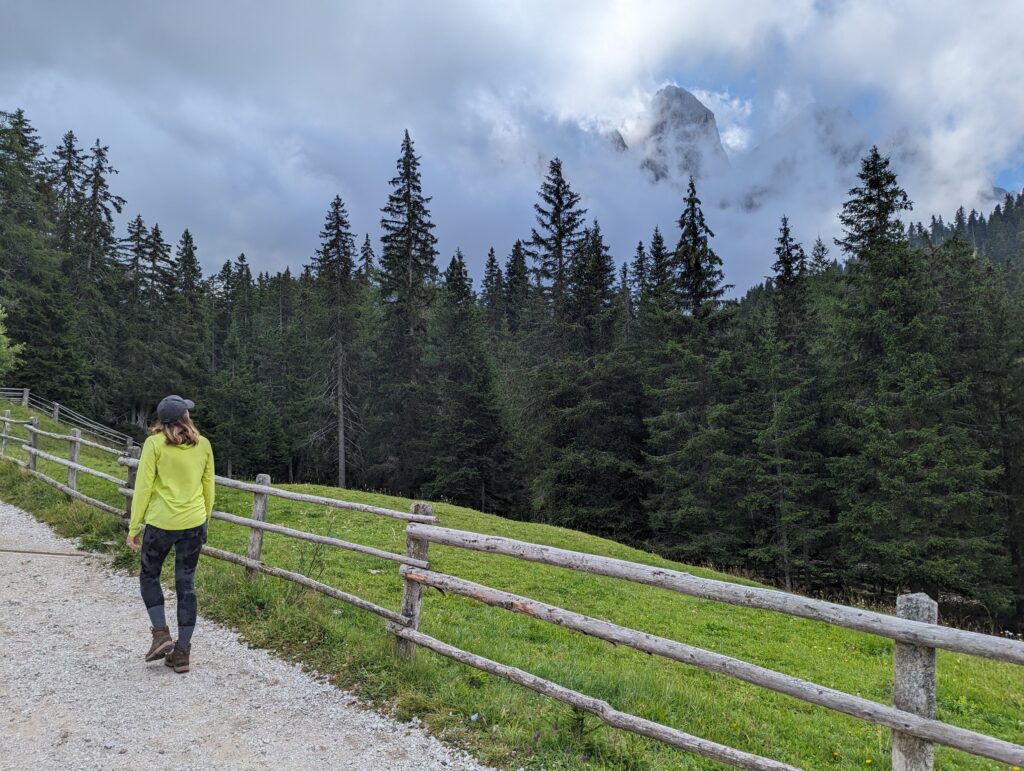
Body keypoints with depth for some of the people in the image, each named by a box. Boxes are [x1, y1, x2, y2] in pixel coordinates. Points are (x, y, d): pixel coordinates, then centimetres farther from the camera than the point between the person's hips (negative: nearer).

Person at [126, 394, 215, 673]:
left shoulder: (154, 444, -8)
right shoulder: (203, 445, 2)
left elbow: (143, 488, -8)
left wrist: (133, 528, -1)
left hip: (160, 523, -3)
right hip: (194, 524, 3)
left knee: (149, 576, 20)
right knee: (186, 584, 10)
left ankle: (161, 634, 10)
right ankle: (182, 651, 14)